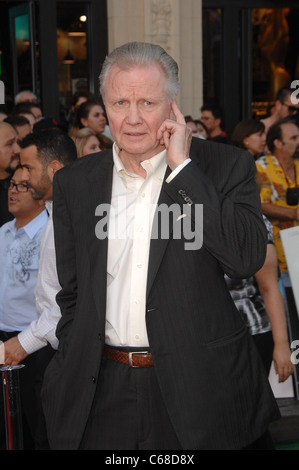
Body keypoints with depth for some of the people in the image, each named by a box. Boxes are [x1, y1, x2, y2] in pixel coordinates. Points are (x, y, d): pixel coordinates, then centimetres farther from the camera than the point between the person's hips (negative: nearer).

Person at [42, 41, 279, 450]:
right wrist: (73, 375, 6)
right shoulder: (74, 183, 5)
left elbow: (248, 258, -19)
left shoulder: (225, 166, -4)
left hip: (201, 389, -2)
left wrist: (182, 167, -16)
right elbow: (73, 293, 12)